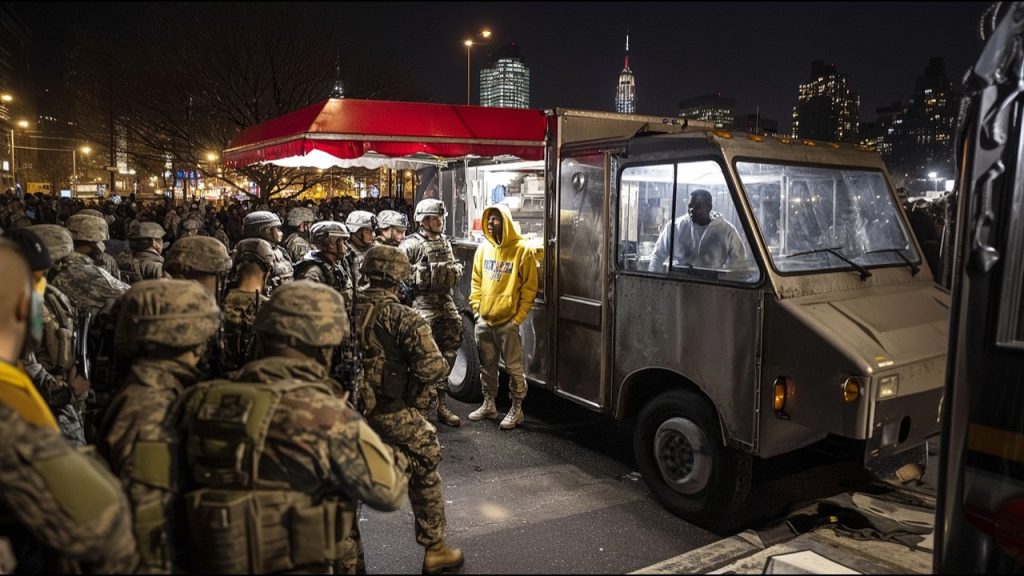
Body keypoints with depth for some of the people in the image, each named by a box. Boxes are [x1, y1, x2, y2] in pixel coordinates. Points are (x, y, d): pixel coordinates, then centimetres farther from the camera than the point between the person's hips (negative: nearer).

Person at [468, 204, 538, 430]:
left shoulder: (522, 250, -8)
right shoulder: (483, 248, 8)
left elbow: (529, 288, -7)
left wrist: (518, 318, -11)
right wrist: (476, 307, 6)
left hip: (508, 322, -5)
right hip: (483, 320, 6)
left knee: (514, 368, 2)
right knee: (487, 366, 16)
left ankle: (516, 410, 14)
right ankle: (489, 405, 30)